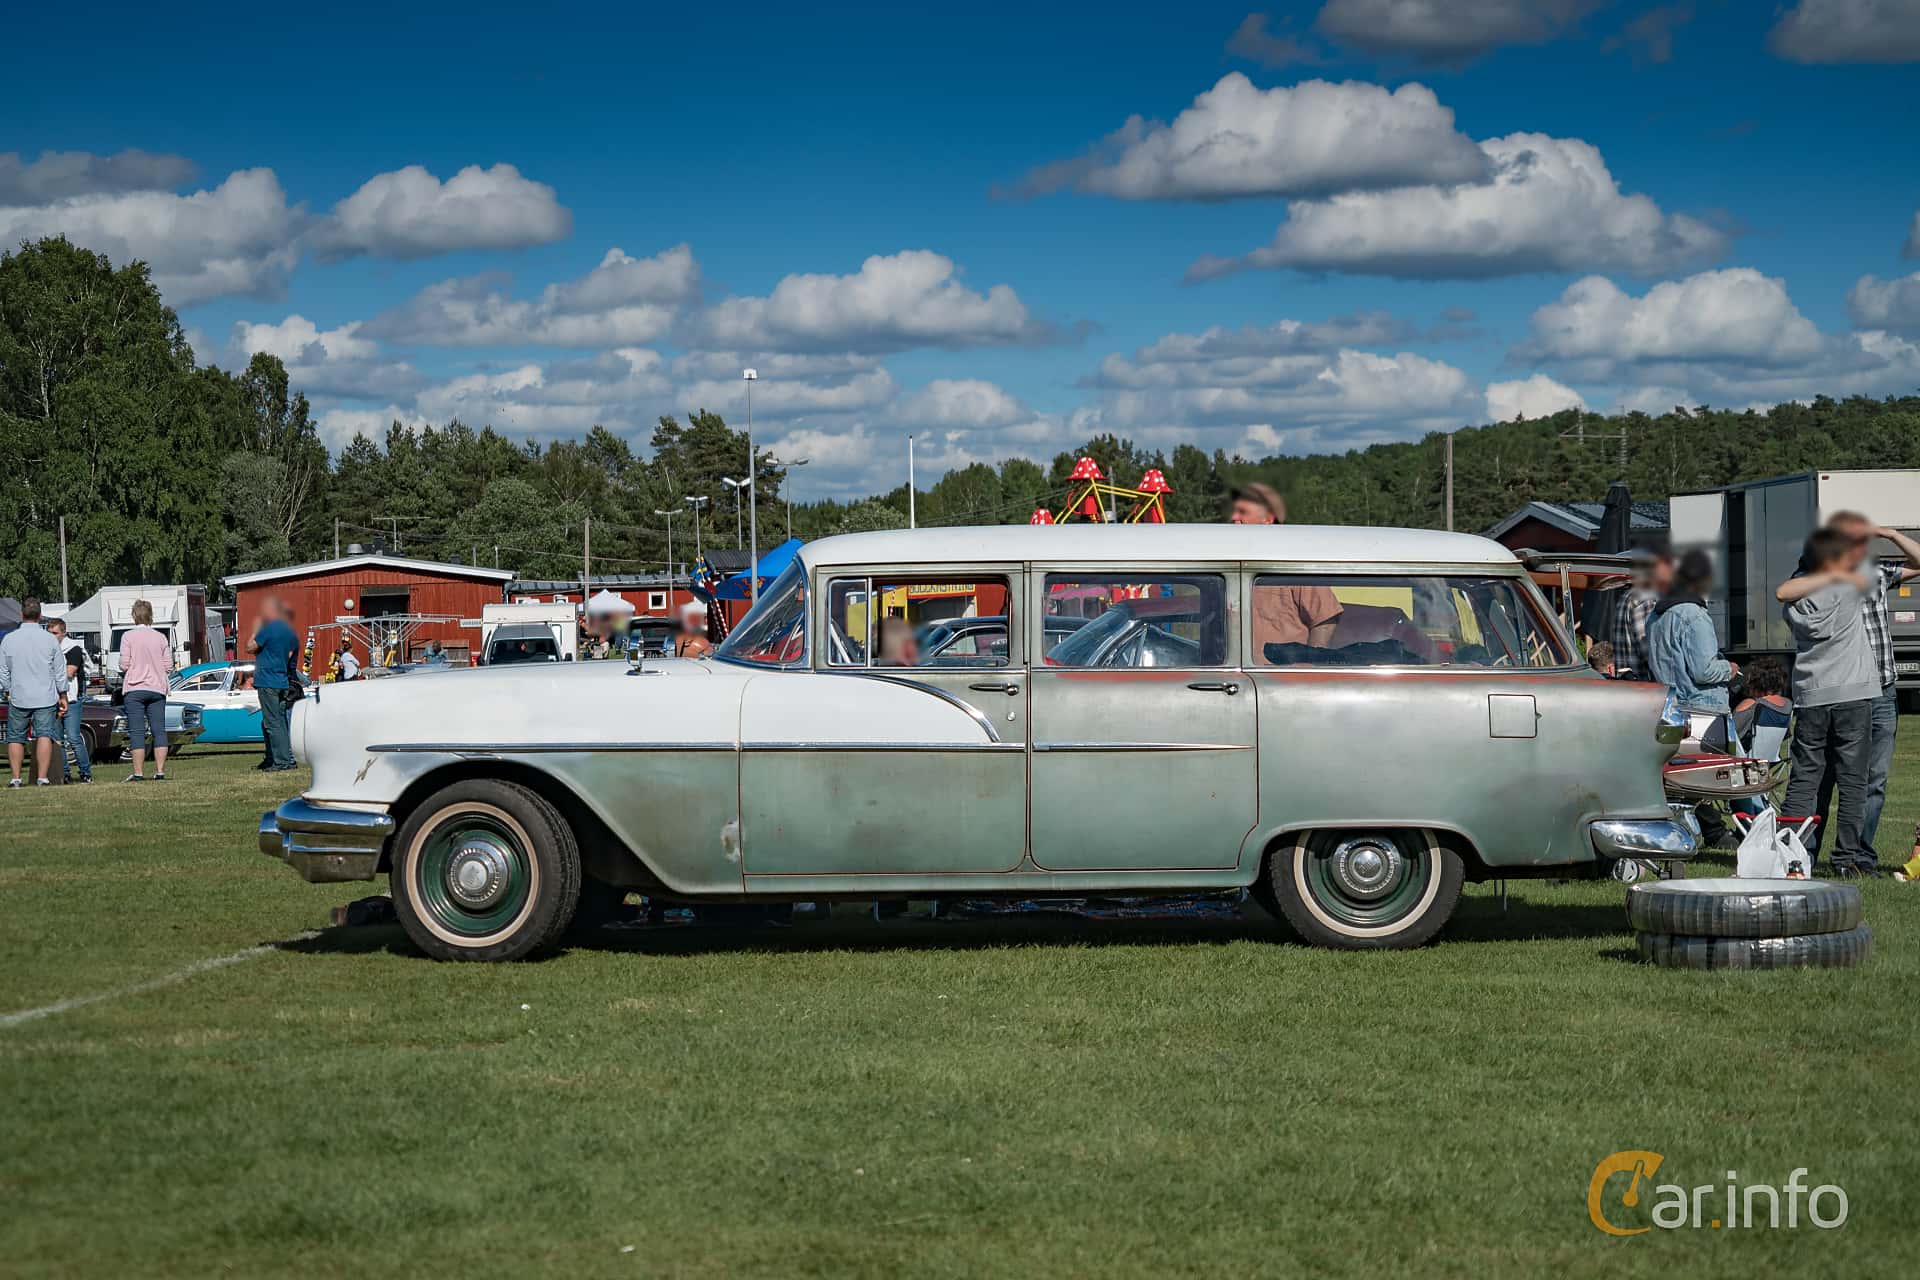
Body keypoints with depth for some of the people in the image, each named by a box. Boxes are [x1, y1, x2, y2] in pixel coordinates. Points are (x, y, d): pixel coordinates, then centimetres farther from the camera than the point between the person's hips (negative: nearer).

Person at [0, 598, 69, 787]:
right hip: (45, 698, -1)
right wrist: (62, 696, 12)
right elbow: (60, 671, 2)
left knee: (15, 738, 10)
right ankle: (42, 778, -12)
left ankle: (16, 778, 8)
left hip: (18, 698, 1)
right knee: (44, 736, -3)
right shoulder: (49, 639, -4)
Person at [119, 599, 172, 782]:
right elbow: (169, 667, 5)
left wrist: (124, 669, 14)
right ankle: (160, 772, 2)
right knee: (159, 731, 5)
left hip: (134, 689, -3)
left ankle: (138, 773, -3)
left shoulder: (128, 637, -5)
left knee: (137, 732, -1)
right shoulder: (160, 638, 5)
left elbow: (124, 664, -8)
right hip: (157, 689, 3)